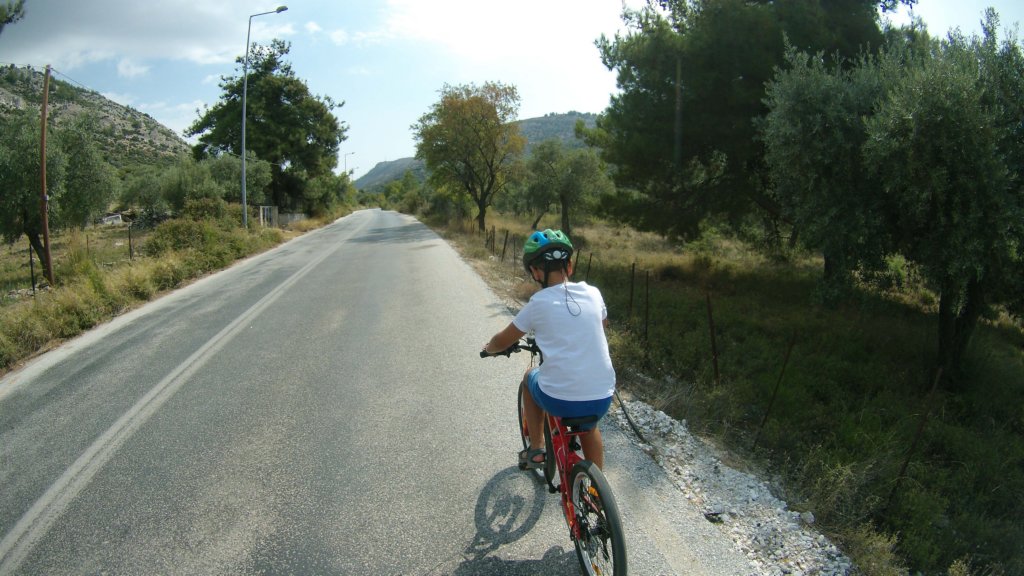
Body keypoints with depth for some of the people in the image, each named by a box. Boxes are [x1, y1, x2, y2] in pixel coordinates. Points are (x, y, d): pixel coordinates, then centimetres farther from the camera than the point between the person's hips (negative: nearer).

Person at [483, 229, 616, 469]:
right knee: (588, 422, 38)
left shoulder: (539, 303, -5)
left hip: (559, 400, -3)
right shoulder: (593, 293, 4)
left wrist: (489, 348, 30)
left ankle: (535, 450, 30)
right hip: (602, 400, 3)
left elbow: (502, 342, 8)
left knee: (530, 377, 31)